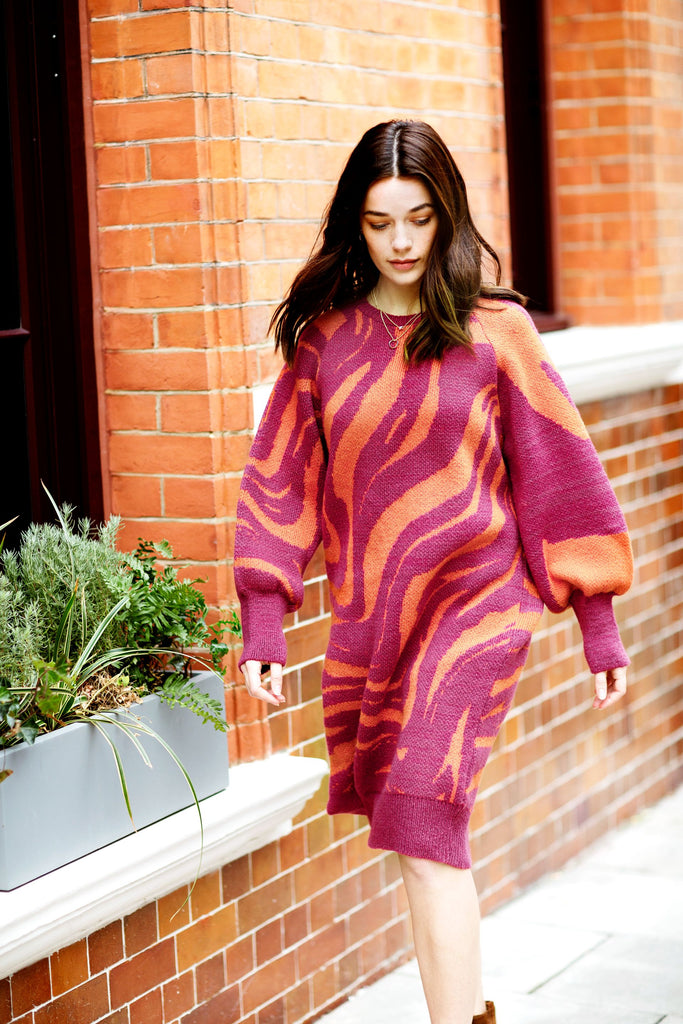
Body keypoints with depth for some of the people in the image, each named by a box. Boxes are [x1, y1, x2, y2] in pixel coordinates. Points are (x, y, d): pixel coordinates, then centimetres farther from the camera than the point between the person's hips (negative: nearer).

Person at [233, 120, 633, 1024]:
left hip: (473, 603, -3)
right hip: (366, 612, 4)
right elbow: (280, 482, 7)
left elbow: (557, 476, 1)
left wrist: (599, 628, 2)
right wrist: (263, 626, 0)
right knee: (414, 834, 10)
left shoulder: (496, 330, -2)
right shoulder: (324, 336, 5)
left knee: (426, 826, -15)